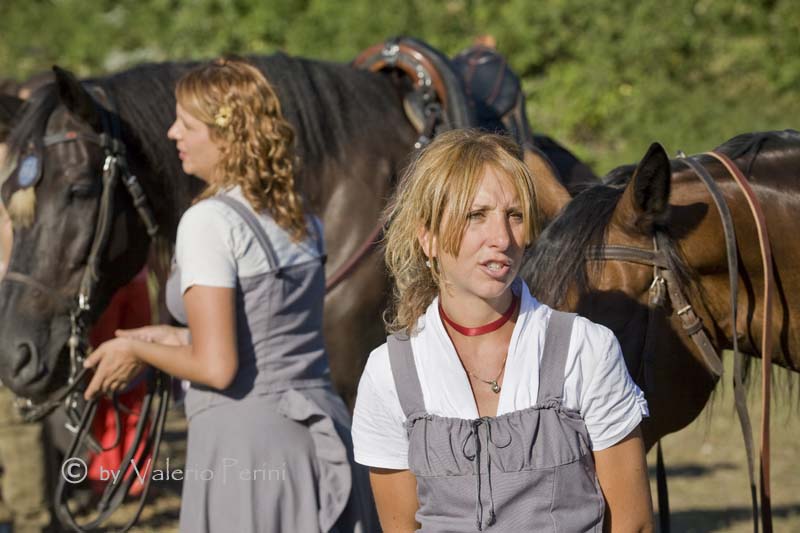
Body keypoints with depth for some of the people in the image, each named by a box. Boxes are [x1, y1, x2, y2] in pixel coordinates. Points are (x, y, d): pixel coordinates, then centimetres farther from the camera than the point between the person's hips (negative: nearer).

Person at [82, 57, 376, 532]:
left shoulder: (209, 221, -12)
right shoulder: (304, 221, 11)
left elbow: (216, 368, -16)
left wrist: (139, 351, 1)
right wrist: (169, 337, 19)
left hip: (246, 441, -7)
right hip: (322, 435, 7)